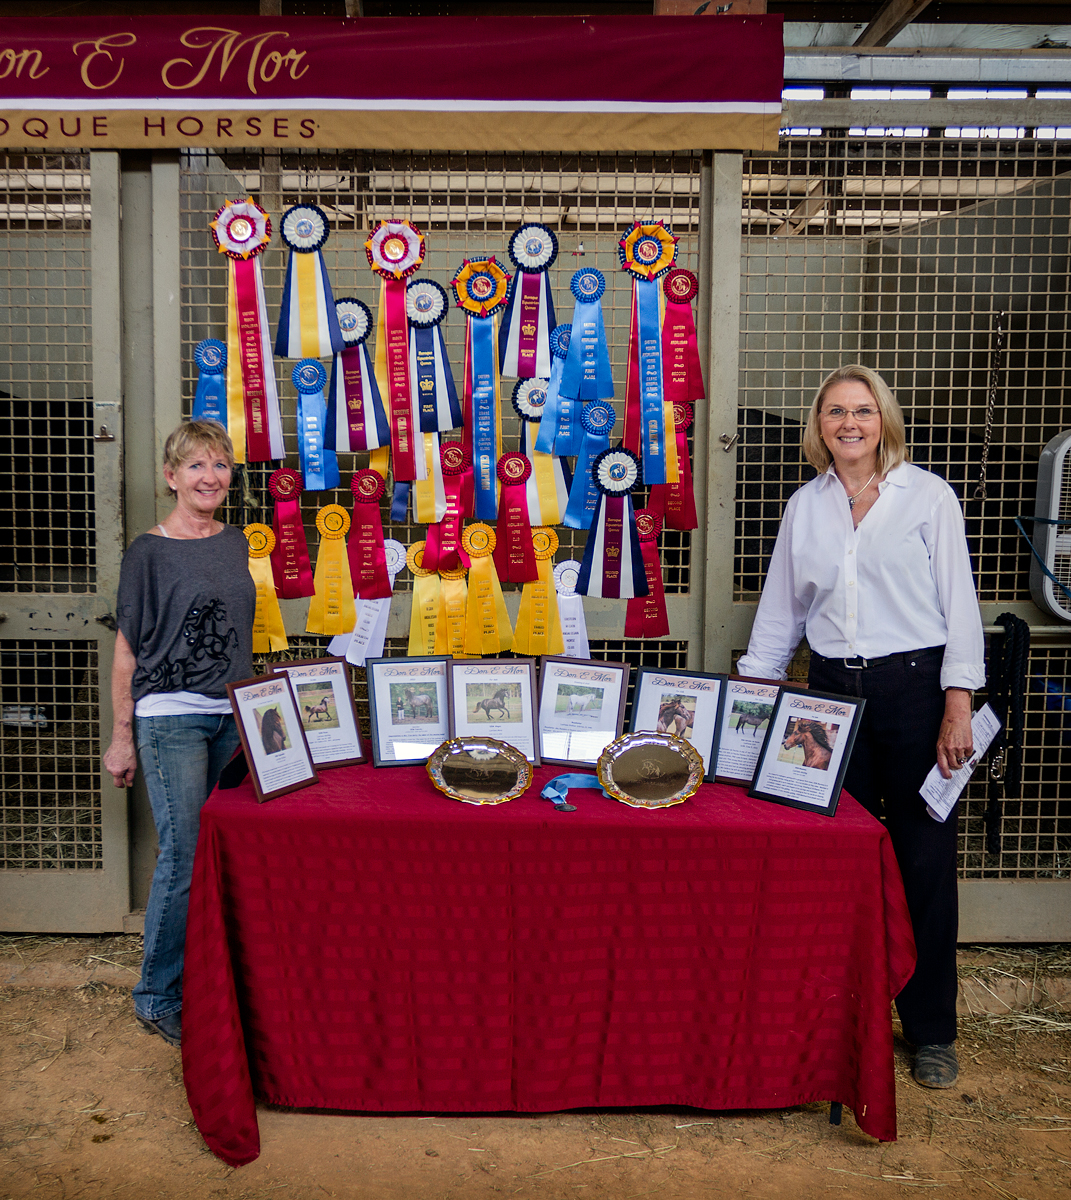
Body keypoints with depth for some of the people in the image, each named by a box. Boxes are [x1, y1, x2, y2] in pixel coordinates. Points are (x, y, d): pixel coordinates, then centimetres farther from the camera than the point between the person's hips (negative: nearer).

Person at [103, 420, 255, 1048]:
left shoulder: (235, 542, 11)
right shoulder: (149, 552, -5)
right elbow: (127, 649, -4)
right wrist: (122, 736, -5)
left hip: (234, 715, 5)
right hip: (171, 719, -5)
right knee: (185, 856, -5)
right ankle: (159, 998, 11)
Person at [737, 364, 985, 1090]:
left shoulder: (928, 496, 0)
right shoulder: (805, 506, 10)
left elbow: (959, 603, -3)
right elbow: (780, 611, 14)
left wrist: (958, 706, -10)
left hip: (915, 685, -3)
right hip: (832, 690, 3)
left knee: (925, 857, 2)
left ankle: (931, 1029, 15)